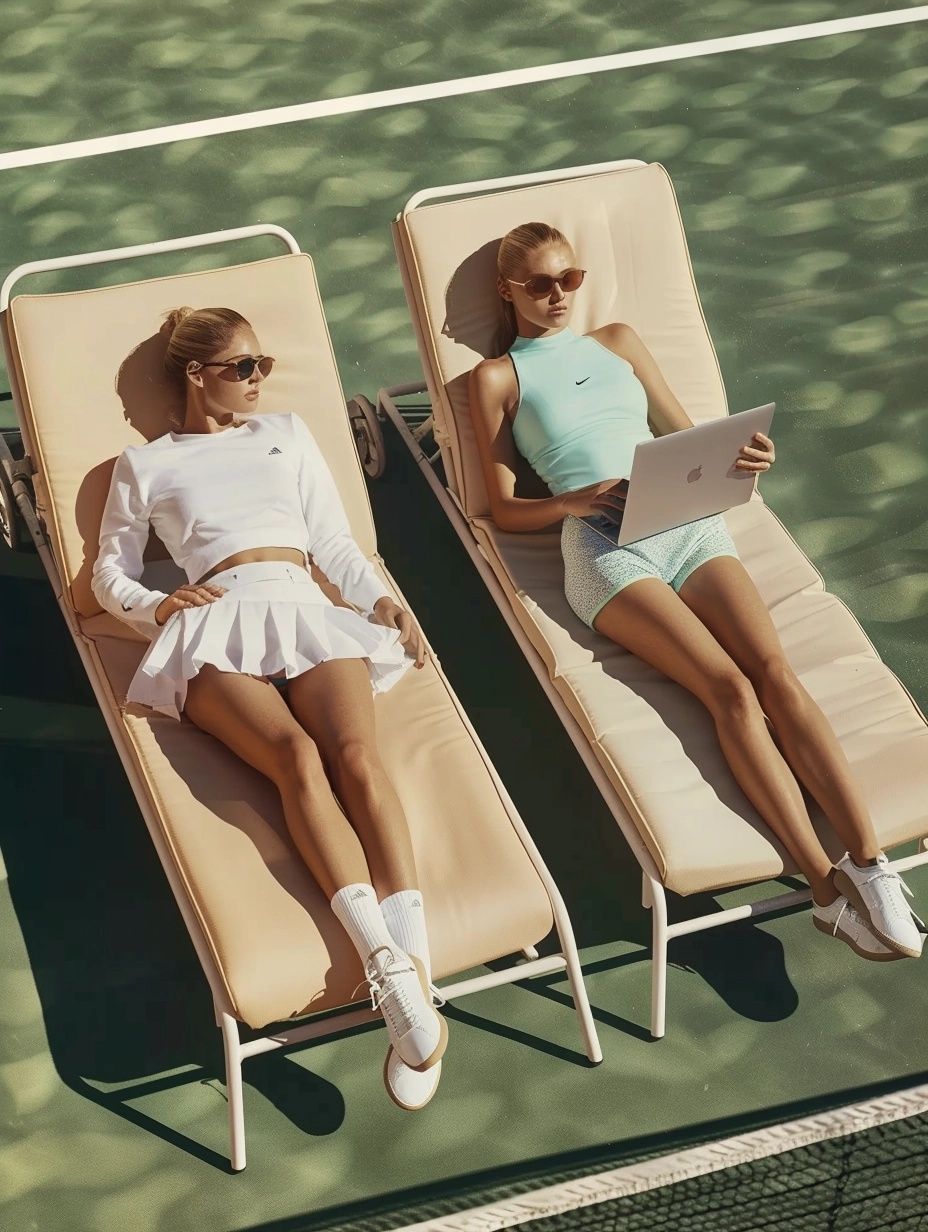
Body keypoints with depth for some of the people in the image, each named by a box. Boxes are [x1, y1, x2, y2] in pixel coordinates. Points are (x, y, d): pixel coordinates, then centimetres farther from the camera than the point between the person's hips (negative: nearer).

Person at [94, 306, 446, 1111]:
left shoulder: (288, 434, 31)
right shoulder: (146, 464, 25)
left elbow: (336, 543, 25)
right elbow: (110, 576, 23)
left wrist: (384, 600, 6)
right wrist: (156, 605, 0)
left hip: (306, 606, 2)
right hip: (218, 624, -2)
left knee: (356, 753, -30)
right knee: (296, 754, -34)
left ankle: (418, 975, -44)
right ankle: (386, 964, -47)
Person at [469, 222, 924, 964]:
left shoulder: (618, 341, 25)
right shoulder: (498, 377, 14)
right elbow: (504, 510, 9)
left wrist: (742, 457, 1)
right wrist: (574, 501, -12)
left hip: (691, 522, 4)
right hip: (603, 547, -4)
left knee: (775, 669, -22)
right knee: (731, 689, -24)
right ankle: (828, 888, -30)